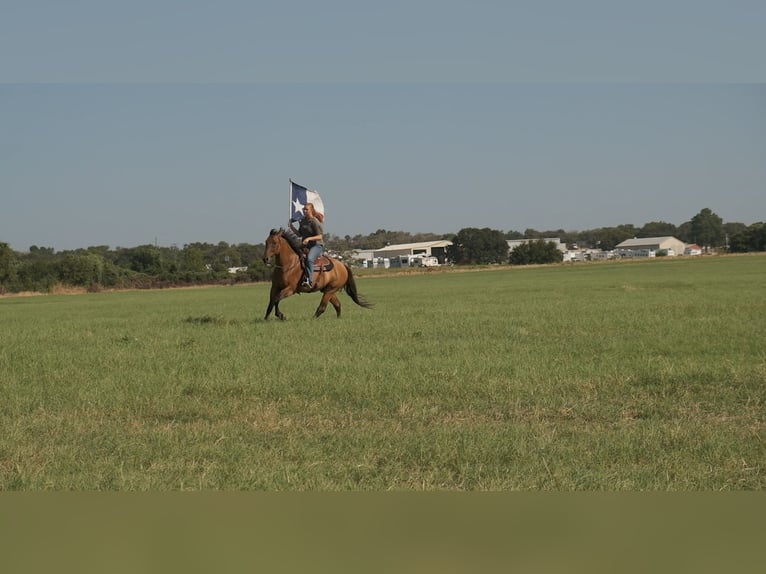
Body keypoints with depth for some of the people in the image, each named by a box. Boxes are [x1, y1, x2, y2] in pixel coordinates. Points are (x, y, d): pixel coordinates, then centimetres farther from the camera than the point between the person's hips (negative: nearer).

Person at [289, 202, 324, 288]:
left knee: (309, 259, -34)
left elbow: (319, 236, -15)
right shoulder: (303, 221, 12)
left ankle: (309, 280, -43)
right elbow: (300, 234, 20)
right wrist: (292, 228, 5)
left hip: (317, 245, -8)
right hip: (305, 246, 9)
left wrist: (309, 238, -28)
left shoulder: (315, 222, -11)